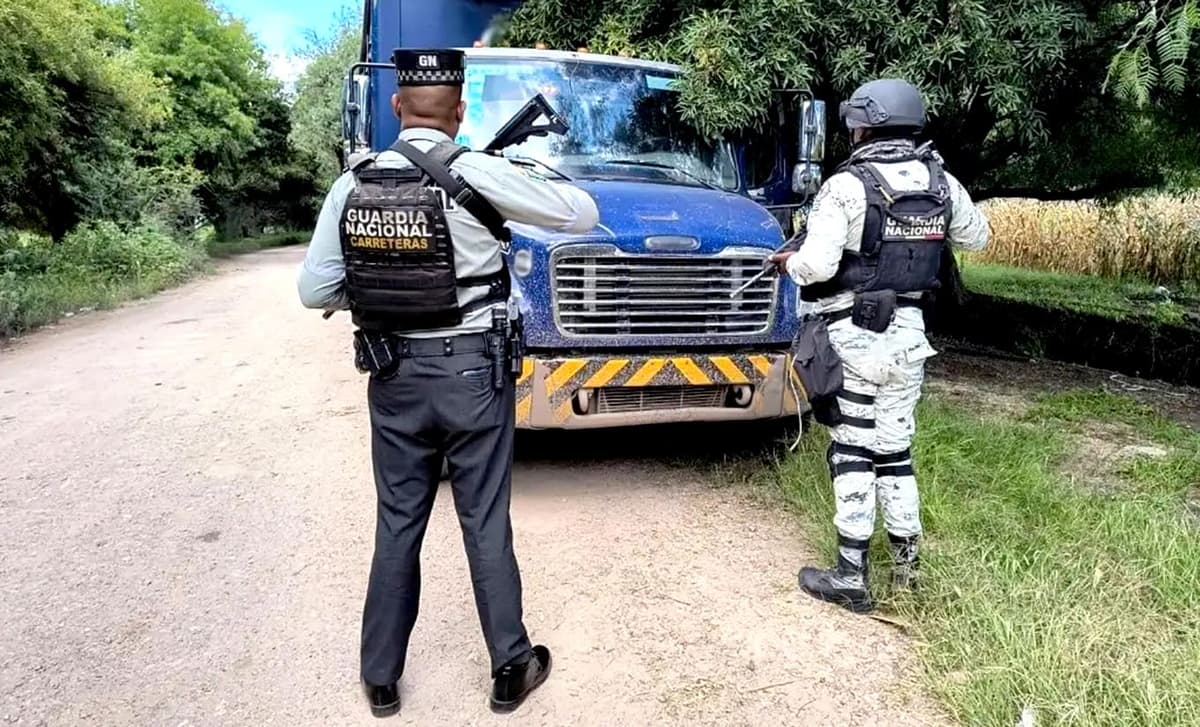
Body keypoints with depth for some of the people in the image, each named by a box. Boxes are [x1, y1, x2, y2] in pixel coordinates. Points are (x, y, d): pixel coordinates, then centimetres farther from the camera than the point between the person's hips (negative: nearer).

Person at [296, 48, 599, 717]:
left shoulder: (352, 185, 0)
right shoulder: (478, 173, -11)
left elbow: (314, 291, 1)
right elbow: (582, 216, -3)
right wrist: (542, 189, 17)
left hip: (394, 375, 3)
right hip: (473, 371, -3)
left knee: (397, 525, 15)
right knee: (486, 525, 8)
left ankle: (381, 678, 27)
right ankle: (511, 668, 24)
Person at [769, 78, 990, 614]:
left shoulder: (846, 186, -14)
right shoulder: (942, 182, 5)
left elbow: (817, 266, -22)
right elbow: (976, 237, 20)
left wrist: (789, 262, -1)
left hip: (855, 336, -6)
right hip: (909, 332, 6)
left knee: (853, 450, 3)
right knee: (895, 447, 16)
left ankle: (851, 576, 8)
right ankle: (905, 562, 26)